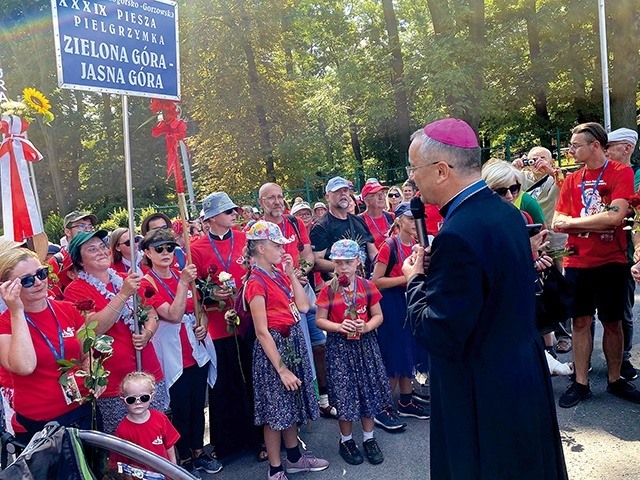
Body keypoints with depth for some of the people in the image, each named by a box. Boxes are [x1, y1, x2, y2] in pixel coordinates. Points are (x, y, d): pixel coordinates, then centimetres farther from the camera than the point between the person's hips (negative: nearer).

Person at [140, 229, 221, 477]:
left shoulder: (183, 274, 7)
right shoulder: (147, 284, -10)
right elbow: (174, 315, -22)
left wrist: (203, 324, -1)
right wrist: (183, 283, -28)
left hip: (198, 350, 5)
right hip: (174, 356, -5)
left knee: (198, 406, 15)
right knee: (180, 410, 7)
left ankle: (198, 451, 33)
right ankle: (185, 458, 25)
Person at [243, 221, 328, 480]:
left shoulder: (279, 273, 5)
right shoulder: (257, 282, -18)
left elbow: (303, 306, 3)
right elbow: (262, 332, -20)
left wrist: (291, 273, -1)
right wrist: (282, 369, -19)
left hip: (294, 340, 8)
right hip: (274, 345, -8)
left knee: (293, 402, 20)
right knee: (276, 409, 5)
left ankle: (294, 457, 37)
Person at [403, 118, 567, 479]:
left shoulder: (457, 236, -29)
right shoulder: (507, 211, 0)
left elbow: (440, 338, -25)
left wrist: (416, 280, -11)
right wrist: (433, 270, 1)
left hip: (483, 398, -8)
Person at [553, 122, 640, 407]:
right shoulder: (571, 180, 8)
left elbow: (615, 217, -17)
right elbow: (557, 223, 2)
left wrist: (573, 222, -8)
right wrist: (598, 222, -13)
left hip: (611, 262, -3)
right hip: (577, 263, 3)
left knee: (613, 322, 8)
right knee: (581, 321, 6)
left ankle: (615, 380, 24)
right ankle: (581, 383, 14)